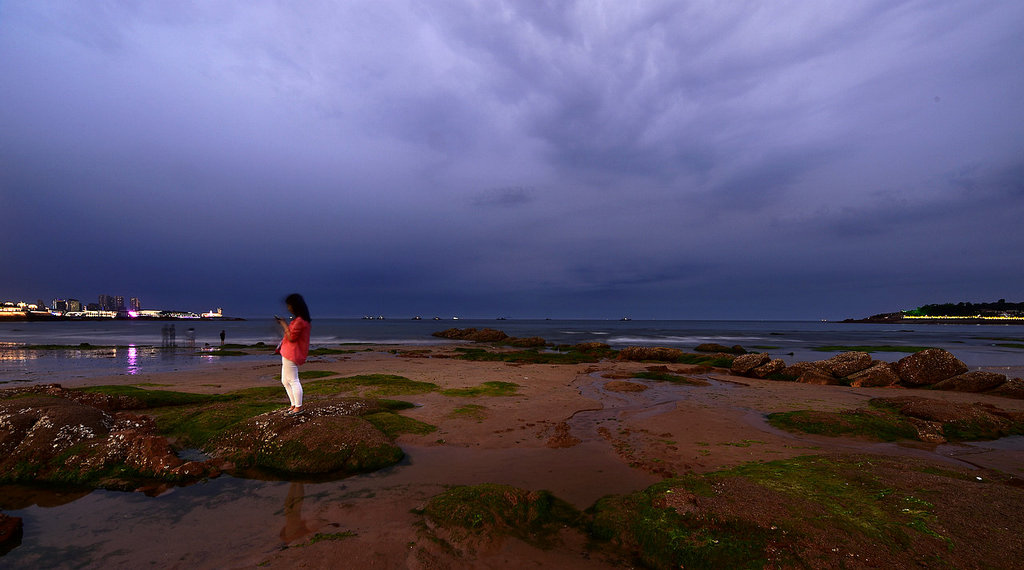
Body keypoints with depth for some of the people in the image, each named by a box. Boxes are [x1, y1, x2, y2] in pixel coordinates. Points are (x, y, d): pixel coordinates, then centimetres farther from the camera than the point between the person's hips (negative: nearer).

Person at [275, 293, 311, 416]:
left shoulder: (299, 321, -19)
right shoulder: (298, 319, 16)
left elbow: (291, 337, -20)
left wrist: (284, 324, -13)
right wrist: (282, 324, 18)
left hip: (292, 355, -11)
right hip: (288, 354, 11)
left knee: (293, 381, -4)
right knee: (285, 381, 17)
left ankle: (298, 407, 4)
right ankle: (293, 405, 24)